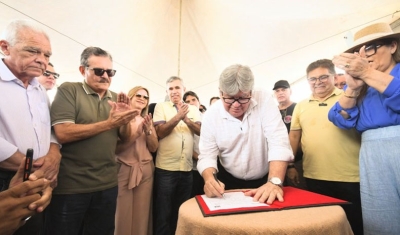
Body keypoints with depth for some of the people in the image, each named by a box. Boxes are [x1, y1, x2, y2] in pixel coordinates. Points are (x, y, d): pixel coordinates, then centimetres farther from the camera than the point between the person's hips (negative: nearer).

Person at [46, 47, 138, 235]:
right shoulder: (68, 90, -7)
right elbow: (63, 133, -19)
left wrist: (125, 120, -13)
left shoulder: (116, 98, 7)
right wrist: (109, 123, -21)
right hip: (70, 186, -4)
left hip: (107, 185, 5)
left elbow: (124, 137, 8)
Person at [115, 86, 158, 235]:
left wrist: (148, 131, -10)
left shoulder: (147, 120, 11)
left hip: (146, 170, 4)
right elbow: (115, 148, -10)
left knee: (142, 214, 10)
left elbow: (154, 148, 5)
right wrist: (136, 134, -20)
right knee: (123, 215, 3)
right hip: (124, 170, -3)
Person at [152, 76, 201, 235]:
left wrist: (186, 119, -19)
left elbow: (200, 131, -2)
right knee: (164, 212, 9)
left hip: (187, 168, 3)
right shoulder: (161, 106, 1)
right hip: (166, 168, -3)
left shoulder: (193, 109, 9)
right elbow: (160, 132, -10)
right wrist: (178, 116, -22)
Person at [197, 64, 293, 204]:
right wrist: (210, 179, -30)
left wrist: (275, 182, -32)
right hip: (229, 182, 0)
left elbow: (278, 142, -20)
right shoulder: (211, 115, -10)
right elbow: (207, 155, -11)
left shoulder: (264, 100, -13)